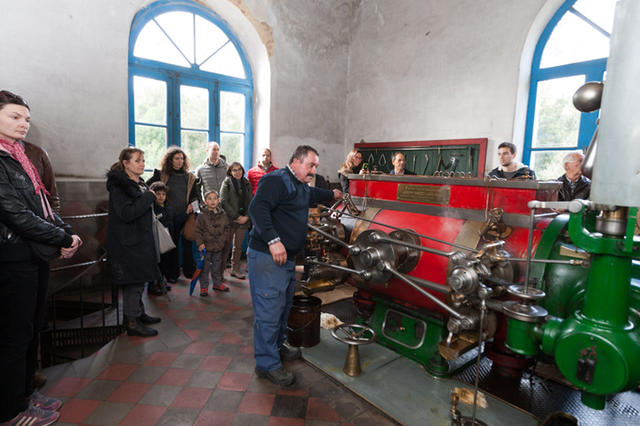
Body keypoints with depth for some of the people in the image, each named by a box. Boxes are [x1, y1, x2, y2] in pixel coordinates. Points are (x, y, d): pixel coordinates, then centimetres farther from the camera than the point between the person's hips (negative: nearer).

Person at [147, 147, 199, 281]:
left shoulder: (190, 177, 9)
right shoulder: (161, 175, 3)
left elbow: (197, 195, 14)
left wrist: (192, 204, -4)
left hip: (186, 215, 1)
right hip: (170, 216, -1)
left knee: (187, 243, 4)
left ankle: (189, 271, 18)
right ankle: (172, 273, 20)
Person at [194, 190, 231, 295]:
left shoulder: (223, 214, 1)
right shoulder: (202, 215, -8)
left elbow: (228, 228, 7)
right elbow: (198, 231, -6)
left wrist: (222, 240, -3)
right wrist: (200, 243, -14)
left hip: (218, 247, 3)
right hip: (206, 247, -3)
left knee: (217, 267, 16)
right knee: (205, 268, 4)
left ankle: (217, 284, 31)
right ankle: (204, 287, 15)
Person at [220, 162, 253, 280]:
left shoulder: (247, 184, 10)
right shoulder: (227, 183, -1)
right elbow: (224, 202, -9)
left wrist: (246, 216, -6)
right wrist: (237, 217, -13)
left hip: (243, 220, 4)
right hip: (229, 220, -4)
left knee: (238, 246, 11)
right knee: (226, 246, -1)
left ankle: (235, 270, 21)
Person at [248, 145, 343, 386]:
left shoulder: (302, 188, 19)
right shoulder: (276, 180, -13)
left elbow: (313, 195, 43)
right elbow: (257, 208, -26)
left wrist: (332, 195, 58)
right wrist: (273, 240, -32)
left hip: (286, 257, 10)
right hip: (267, 257, -10)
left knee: (284, 305, 20)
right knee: (269, 309, -4)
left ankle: (277, 346, 39)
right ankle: (267, 364, 10)